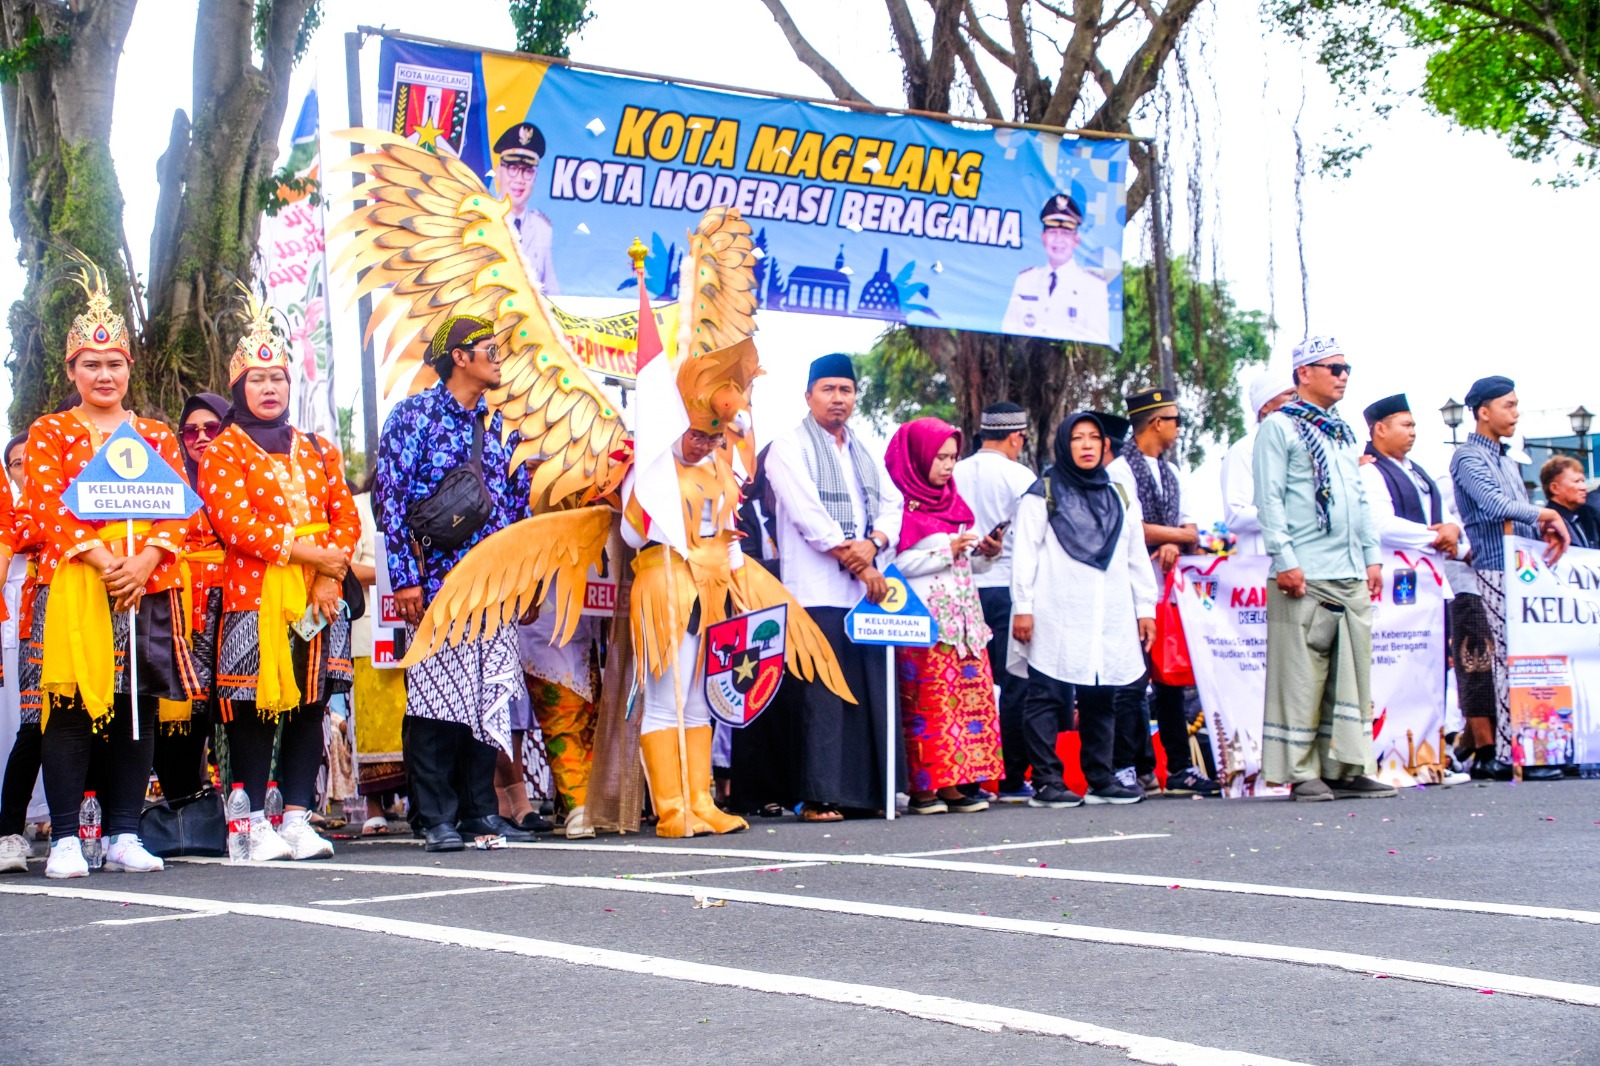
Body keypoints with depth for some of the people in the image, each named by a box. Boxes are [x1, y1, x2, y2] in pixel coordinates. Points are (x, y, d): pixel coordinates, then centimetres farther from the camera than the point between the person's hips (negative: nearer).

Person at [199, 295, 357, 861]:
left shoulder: (317, 450, 19)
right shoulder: (222, 452, 5)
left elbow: (346, 515, 10)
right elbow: (233, 519, -9)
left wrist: (332, 570, -8)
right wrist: (303, 549, -17)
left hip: (320, 594, 4)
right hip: (254, 591, -4)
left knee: (310, 706, 3)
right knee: (255, 707, -5)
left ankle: (297, 818, 7)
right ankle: (257, 824, 0)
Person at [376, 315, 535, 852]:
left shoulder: (498, 425, 16)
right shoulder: (414, 416, -2)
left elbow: (518, 503, 20)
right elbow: (391, 497, -7)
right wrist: (405, 576, -14)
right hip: (440, 582, -5)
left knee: (489, 699, 6)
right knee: (435, 697, -4)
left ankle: (481, 811, 13)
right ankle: (438, 820, 1)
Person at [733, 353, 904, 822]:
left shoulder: (865, 453, 23)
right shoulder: (790, 447, 2)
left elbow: (892, 503, 13)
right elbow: (808, 514, -9)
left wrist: (873, 544, -8)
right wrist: (858, 564, -9)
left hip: (869, 589, 6)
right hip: (817, 590, -6)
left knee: (871, 690, 1)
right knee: (821, 694, -10)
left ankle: (869, 790, 5)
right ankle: (820, 796, -9)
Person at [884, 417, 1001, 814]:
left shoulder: (954, 502, 19)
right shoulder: (902, 503, -4)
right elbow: (896, 563, -13)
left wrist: (985, 554, 3)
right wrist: (946, 553, -13)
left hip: (963, 615, 7)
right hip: (925, 617, -7)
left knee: (970, 696, 1)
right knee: (928, 700, -8)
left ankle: (953, 784, 3)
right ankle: (923, 787, -5)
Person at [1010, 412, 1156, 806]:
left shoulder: (1119, 496, 19)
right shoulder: (1044, 493, 4)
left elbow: (1137, 556, 19)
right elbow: (1025, 554, -1)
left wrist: (1145, 608, 13)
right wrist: (1022, 606, -8)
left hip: (1110, 618, 5)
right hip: (1056, 617, -5)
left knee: (1103, 699, 6)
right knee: (1048, 696, -6)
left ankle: (1101, 779, 13)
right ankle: (1046, 781, -5)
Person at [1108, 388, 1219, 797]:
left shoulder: (1171, 473, 18)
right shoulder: (1120, 470, -6)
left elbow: (1191, 529, 12)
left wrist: (1173, 543, -10)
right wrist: (1181, 534, -3)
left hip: (1167, 589, 7)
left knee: (1171, 679, 6)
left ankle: (1179, 767, 8)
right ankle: (1139, 768, 3)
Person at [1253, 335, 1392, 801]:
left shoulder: (1345, 432, 21)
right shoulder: (1279, 428, -2)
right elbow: (1269, 500, -8)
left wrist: (1372, 556, 15)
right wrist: (1285, 560, -15)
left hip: (1352, 575, 7)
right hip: (1305, 576, -7)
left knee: (1353, 672, 6)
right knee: (1302, 674, -4)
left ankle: (1349, 767, 10)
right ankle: (1302, 773, 1)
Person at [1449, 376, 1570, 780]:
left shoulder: (1508, 463, 24)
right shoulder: (1468, 458, -4)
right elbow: (1494, 505, -19)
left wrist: (1546, 530, 5)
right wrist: (1546, 514, -11)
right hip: (1495, 571, -8)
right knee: (1509, 660, -12)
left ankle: (1497, 751, 3)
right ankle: (1509, 754, -11)